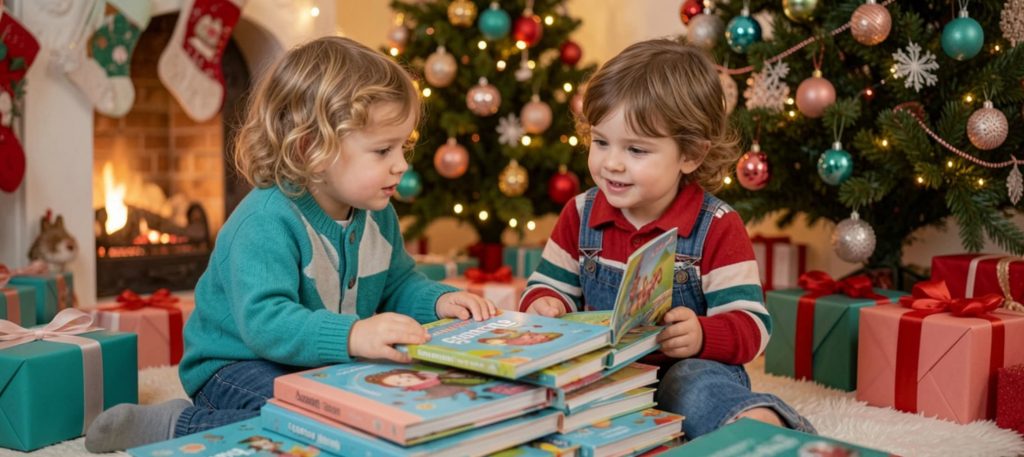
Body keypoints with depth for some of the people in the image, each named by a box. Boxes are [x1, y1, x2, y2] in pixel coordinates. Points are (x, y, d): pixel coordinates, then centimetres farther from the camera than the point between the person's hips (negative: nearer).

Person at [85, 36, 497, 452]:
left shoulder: (376, 214, 0)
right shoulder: (267, 222, -27)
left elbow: (398, 286, 13)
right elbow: (265, 322, -39)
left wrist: (438, 301, -8)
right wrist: (351, 335, -53)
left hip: (323, 364, 8)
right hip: (237, 364, -8)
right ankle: (177, 425, -11)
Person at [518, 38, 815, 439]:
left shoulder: (717, 227, -9)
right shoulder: (580, 214, 3)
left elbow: (751, 325, -13)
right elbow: (550, 285, 10)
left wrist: (702, 335, -35)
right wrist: (544, 305, -15)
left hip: (690, 371, -5)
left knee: (696, 386, -39)